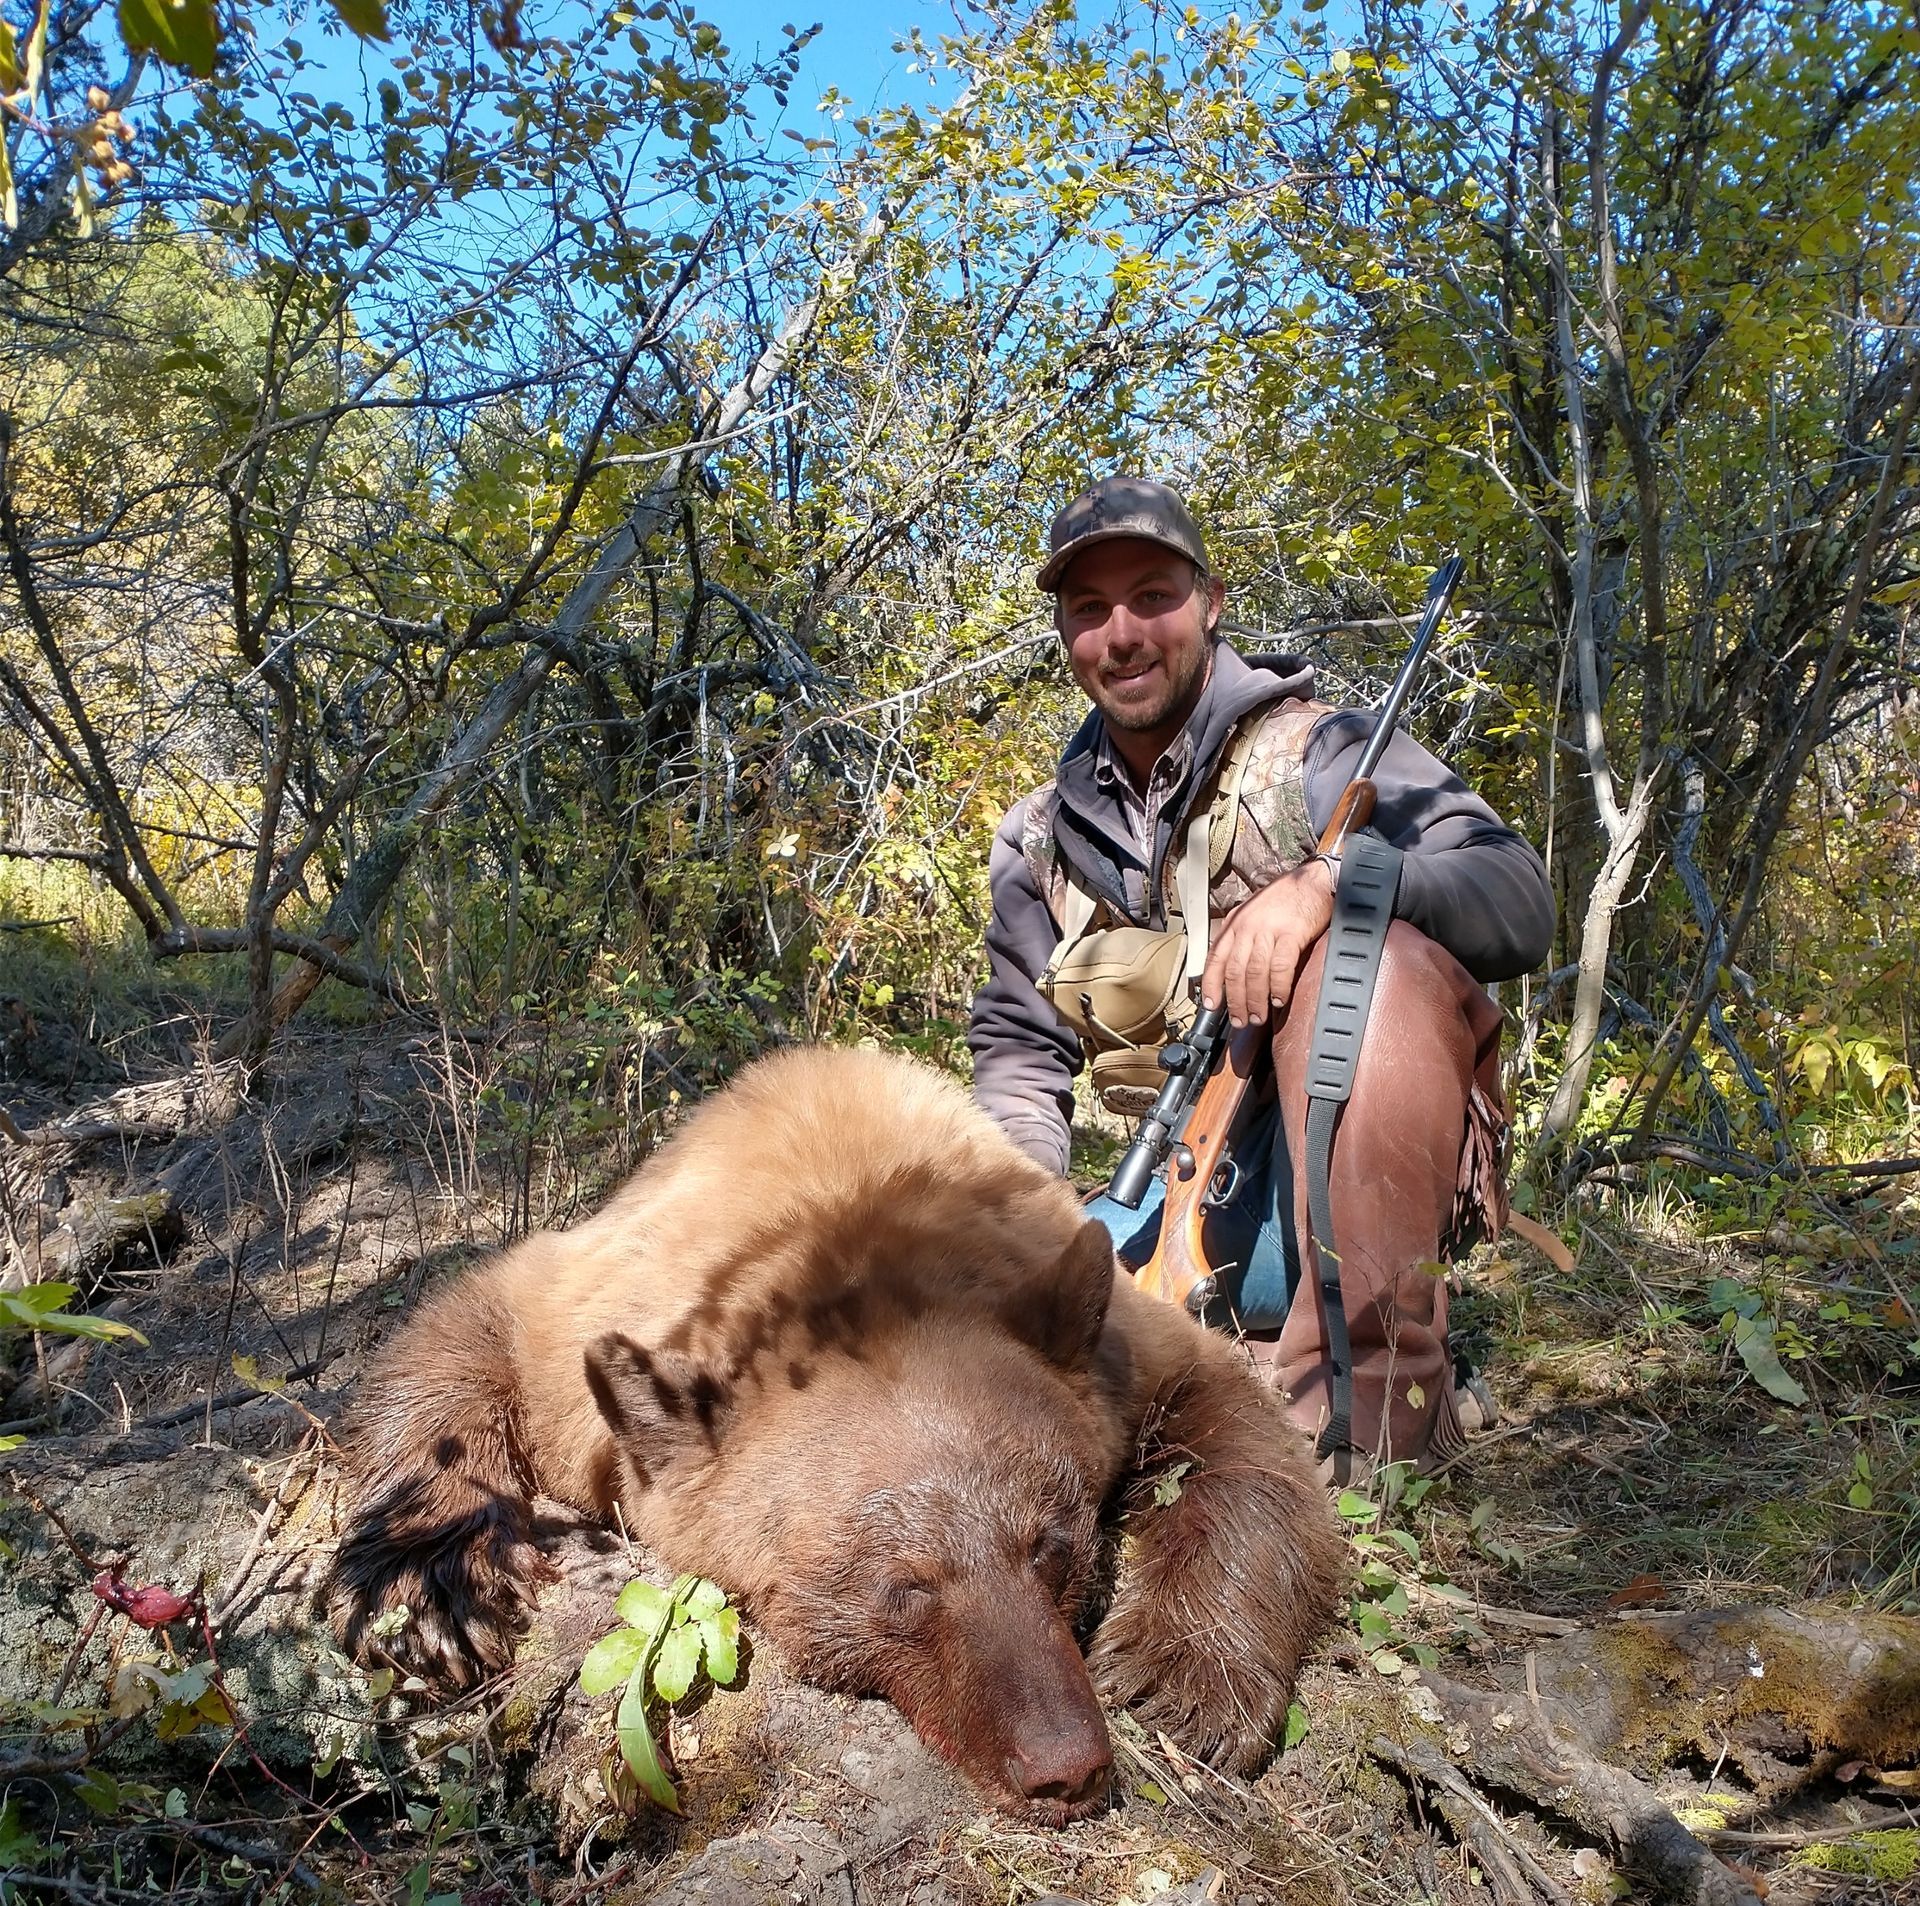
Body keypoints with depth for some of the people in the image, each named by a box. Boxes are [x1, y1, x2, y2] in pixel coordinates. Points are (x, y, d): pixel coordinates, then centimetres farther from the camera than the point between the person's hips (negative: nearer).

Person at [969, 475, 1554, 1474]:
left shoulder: (1319, 752, -6)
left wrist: (1326, 880, -36)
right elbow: (1020, 1048, 14)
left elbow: (1521, 903, -18)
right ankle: (1263, 1361, -1)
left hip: (1367, 1178, -4)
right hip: (1202, 1196, 5)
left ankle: (1383, 1384, -27)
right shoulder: (1044, 838, 10)